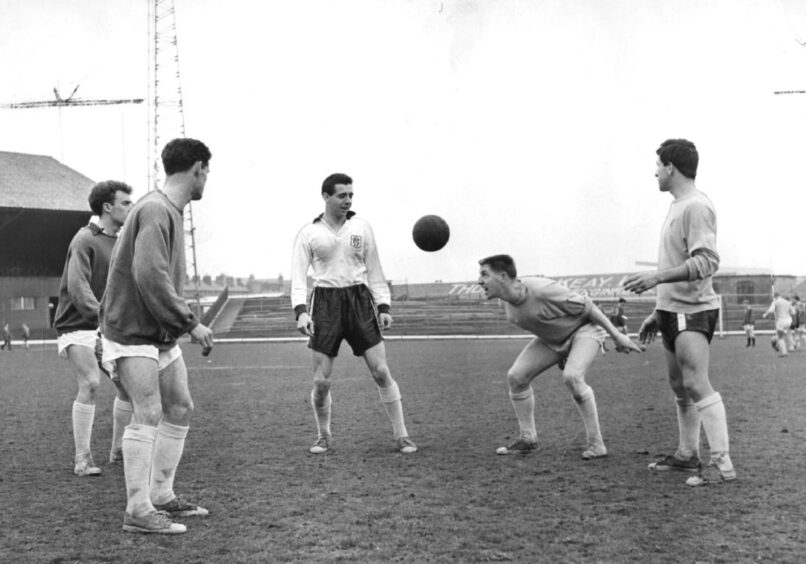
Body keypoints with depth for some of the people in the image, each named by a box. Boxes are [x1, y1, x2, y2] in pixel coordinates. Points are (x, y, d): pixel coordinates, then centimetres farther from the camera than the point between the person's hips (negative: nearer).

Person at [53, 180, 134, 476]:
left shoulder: (119, 242, 12)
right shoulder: (85, 241, -13)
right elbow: (77, 287, -25)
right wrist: (102, 319, -35)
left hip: (106, 328, 8)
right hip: (77, 326, -8)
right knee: (90, 384, -21)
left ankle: (119, 450, 21)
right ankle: (82, 460, -15)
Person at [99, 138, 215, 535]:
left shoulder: (171, 212, 14)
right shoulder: (154, 211, -18)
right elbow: (149, 276, -28)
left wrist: (185, 325, 10)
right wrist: (191, 323, -23)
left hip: (162, 334, 10)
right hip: (132, 333, -10)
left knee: (180, 410, 11)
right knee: (148, 415, -12)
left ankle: (161, 496, 20)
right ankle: (138, 512, -6)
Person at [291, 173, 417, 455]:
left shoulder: (361, 227, 8)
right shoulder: (308, 233, 2)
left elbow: (374, 271, 12)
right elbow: (298, 276, -2)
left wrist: (384, 306, 4)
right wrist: (301, 311, -16)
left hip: (359, 299, 1)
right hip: (326, 302, -1)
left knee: (381, 373, -3)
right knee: (321, 381, -2)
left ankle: (401, 436, 6)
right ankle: (323, 436, 21)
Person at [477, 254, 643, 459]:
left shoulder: (542, 291, -35)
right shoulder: (508, 303, -11)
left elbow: (586, 307, -24)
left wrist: (617, 336, -18)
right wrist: (560, 355, 16)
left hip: (583, 329, -7)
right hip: (551, 338, 7)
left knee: (571, 376, -32)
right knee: (516, 376, -7)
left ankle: (596, 444, -20)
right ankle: (527, 439, 9)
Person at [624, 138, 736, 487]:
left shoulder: (696, 207, -15)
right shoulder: (678, 206, 17)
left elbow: (707, 262, -24)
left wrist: (658, 277, -32)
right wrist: (658, 313, 24)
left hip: (693, 312, -10)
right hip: (673, 310, 10)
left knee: (696, 384, -15)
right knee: (679, 386, 14)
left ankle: (722, 464, -14)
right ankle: (687, 455, 25)